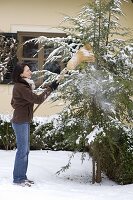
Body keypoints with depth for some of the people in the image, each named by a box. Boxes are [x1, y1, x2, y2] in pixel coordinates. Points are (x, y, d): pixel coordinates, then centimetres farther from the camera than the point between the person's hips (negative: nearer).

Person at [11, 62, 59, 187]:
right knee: (22, 150, -4)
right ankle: (18, 179, 4)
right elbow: (38, 99, -22)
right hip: (20, 122, -10)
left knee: (25, 150, 13)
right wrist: (50, 88, -17)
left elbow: (13, 103, 23)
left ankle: (22, 177, 20)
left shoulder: (20, 86, 13)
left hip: (24, 121, 10)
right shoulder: (21, 87, -19)